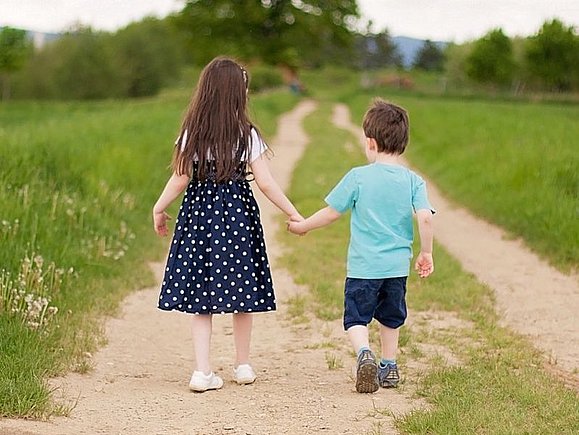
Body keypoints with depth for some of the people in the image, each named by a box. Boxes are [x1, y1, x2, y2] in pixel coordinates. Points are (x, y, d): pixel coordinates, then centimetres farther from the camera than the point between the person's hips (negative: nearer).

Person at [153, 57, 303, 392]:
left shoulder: (193, 132, -3)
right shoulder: (246, 133, -5)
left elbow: (181, 178, -3)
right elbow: (265, 182, -7)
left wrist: (159, 208, 11)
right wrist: (293, 213, 1)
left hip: (200, 213, 1)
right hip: (238, 213, -1)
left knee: (201, 291, 4)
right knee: (241, 289, 12)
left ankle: (203, 371, -2)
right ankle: (243, 365, 24)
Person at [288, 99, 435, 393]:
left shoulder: (358, 177, -8)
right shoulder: (413, 181, -3)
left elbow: (332, 213, -2)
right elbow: (425, 217, -13)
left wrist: (303, 226, 14)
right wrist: (426, 253, 1)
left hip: (363, 266, -3)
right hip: (398, 265, 3)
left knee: (356, 318, 3)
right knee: (390, 318, 21)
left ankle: (365, 354, -23)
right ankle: (389, 367, 28)